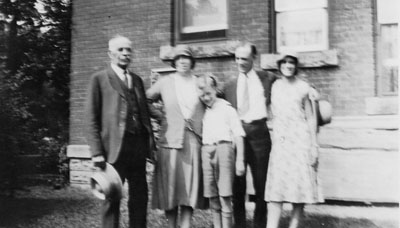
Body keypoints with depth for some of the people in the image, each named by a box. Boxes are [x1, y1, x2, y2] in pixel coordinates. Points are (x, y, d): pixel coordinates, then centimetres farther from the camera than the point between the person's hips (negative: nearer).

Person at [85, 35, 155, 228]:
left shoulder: (137, 80, 17)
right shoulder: (99, 79, 0)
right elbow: (92, 119, -5)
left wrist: (151, 143, 9)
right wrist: (97, 152, -12)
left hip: (138, 146, 5)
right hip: (114, 147, -5)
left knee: (140, 197, 10)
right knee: (112, 197, 3)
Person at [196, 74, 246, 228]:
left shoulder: (227, 109, 4)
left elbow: (238, 135, 0)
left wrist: (240, 160, -7)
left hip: (223, 148, -4)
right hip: (206, 151, 4)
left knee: (224, 195, -7)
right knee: (212, 196, 5)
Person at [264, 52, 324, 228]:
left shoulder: (303, 87, 2)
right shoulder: (275, 87, 10)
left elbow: (311, 118, 2)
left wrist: (313, 146, -3)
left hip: (300, 140, -2)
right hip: (280, 142, 2)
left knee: (300, 186, 0)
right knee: (275, 188, -4)